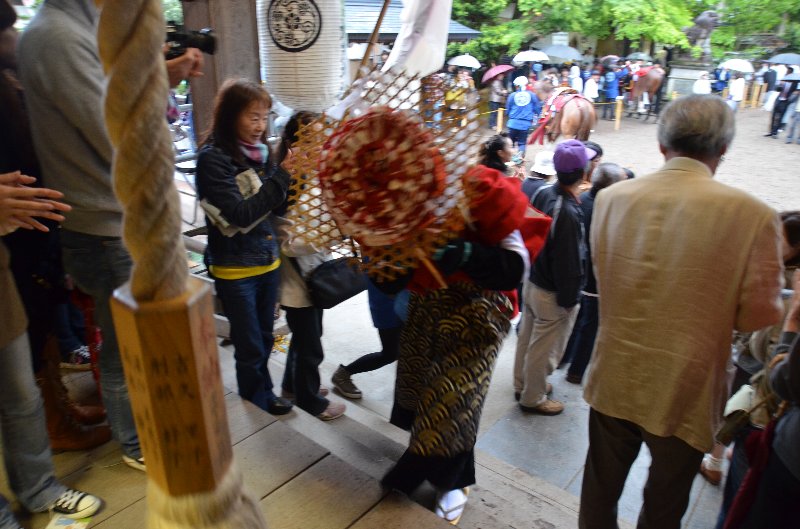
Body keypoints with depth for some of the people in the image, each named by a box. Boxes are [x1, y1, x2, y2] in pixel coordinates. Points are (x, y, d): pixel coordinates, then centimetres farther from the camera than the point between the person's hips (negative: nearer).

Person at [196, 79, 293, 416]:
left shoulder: (259, 151, 3)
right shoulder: (213, 158, -14)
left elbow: (280, 205, 5)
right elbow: (240, 214, -23)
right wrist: (282, 176, -24)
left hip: (268, 260, 5)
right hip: (235, 269, -5)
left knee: (265, 339, 19)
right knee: (250, 347, 11)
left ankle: (263, 395, 40)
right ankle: (258, 407, 32)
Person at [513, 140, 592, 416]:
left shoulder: (543, 192, -6)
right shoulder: (568, 213, -31)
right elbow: (569, 264, -24)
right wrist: (569, 299, -13)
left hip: (532, 281, 8)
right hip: (553, 294, -8)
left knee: (527, 337, 24)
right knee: (543, 348, 11)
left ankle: (523, 384, 44)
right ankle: (533, 398, 31)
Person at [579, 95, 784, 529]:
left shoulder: (610, 198, -8)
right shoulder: (752, 214, -19)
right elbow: (760, 315, -11)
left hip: (614, 379, 3)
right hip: (685, 392, -2)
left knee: (600, 491, 24)